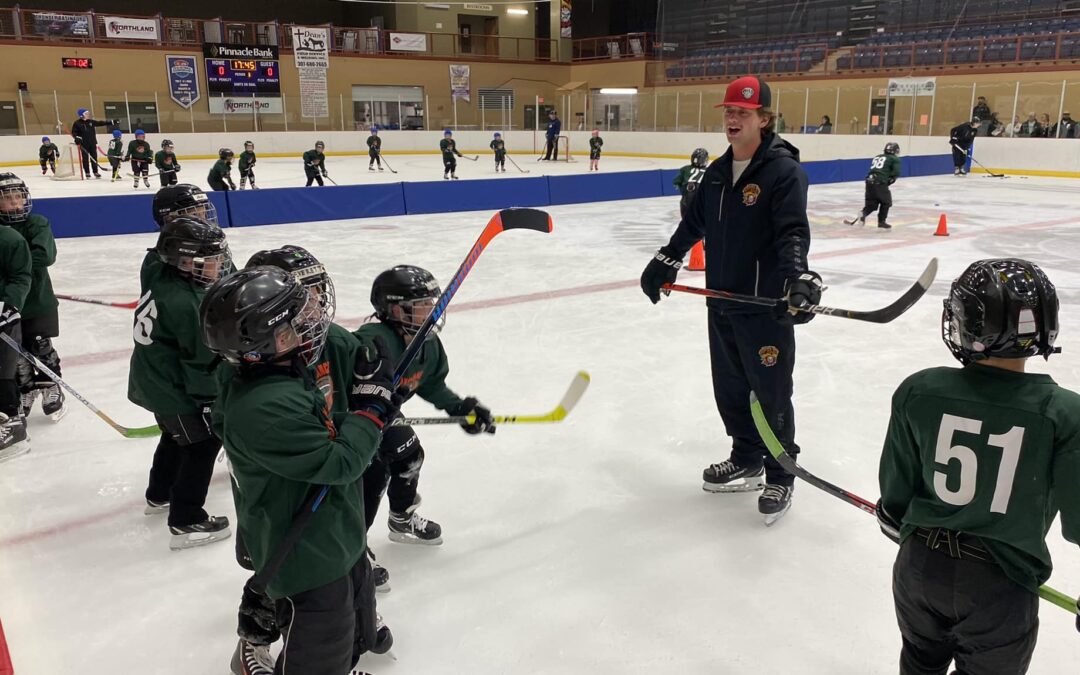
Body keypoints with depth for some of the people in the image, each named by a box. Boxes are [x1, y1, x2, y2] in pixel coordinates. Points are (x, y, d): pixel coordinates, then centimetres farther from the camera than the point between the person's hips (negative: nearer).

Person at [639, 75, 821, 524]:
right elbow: (695, 222, 21)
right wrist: (665, 261, 20)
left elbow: (793, 232, -22)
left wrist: (799, 277, -36)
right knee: (729, 387, 16)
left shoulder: (783, 170, -13)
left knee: (771, 394, 3)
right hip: (722, 301, 7)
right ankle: (746, 461, 34)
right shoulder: (718, 171, 11)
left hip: (767, 305, -7)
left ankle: (781, 476, 20)